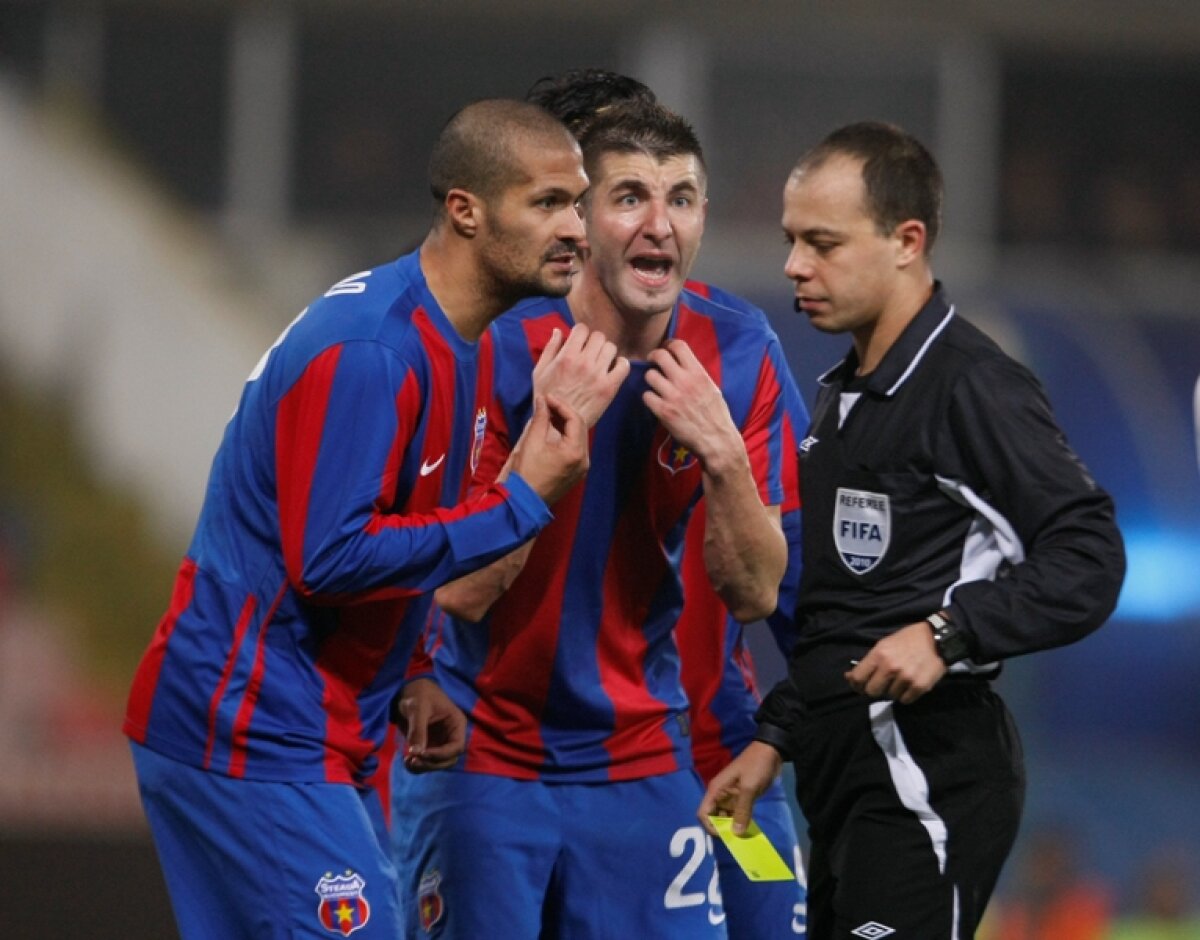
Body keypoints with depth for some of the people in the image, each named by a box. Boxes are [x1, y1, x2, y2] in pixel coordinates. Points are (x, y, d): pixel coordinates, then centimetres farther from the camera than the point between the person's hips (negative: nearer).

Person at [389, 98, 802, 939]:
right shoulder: (502, 347, -14)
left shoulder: (740, 357, -3)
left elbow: (755, 595, -2)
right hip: (480, 757, -3)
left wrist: (723, 455, -19)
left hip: (639, 759, 3)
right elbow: (461, 592, -18)